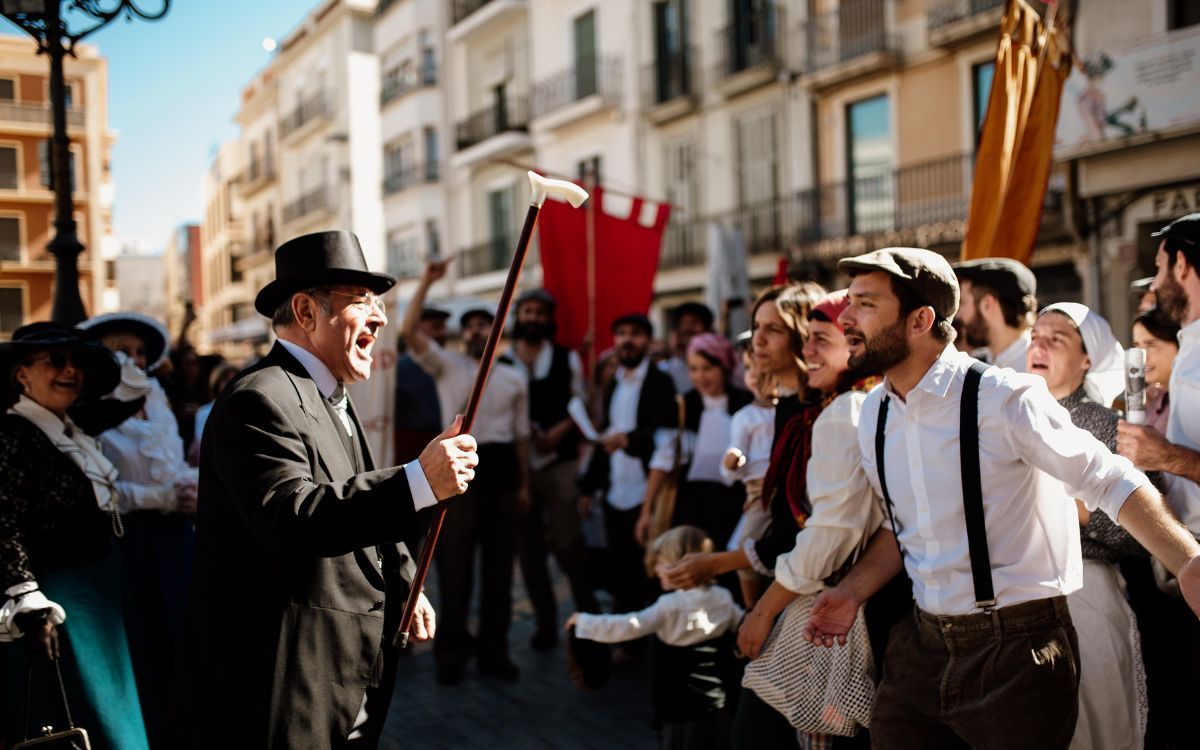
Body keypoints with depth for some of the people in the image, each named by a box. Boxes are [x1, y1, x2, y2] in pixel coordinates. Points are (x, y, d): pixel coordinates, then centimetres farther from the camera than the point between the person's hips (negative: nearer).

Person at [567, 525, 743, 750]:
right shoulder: (723, 598, -1)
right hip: (719, 701, 6)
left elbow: (628, 627, -26)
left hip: (683, 704, -6)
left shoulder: (671, 606, -20)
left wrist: (583, 621, -16)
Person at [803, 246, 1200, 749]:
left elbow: (1111, 482, -13)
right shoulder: (874, 413, 5)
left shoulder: (1005, 398, -16)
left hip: (1018, 651, -6)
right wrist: (852, 592, 7)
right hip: (923, 647, 6)